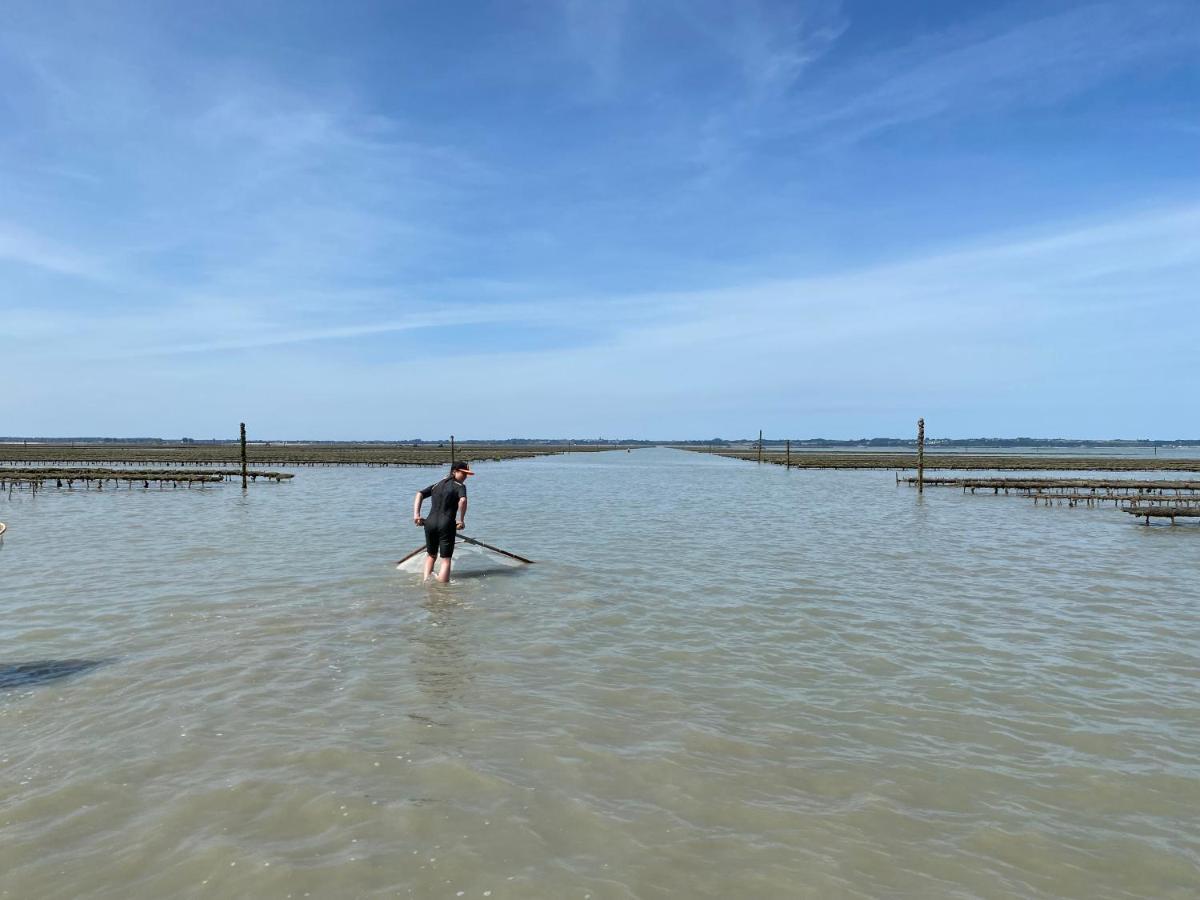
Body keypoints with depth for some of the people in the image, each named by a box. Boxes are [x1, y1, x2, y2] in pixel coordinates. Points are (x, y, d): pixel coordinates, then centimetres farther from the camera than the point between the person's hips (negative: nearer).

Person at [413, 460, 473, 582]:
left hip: (430, 522, 5)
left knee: (431, 555, 24)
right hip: (446, 524, -5)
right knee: (446, 559, 2)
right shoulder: (459, 486, 2)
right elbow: (462, 500, -18)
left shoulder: (437, 485, 20)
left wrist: (416, 515, 4)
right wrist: (461, 520, -10)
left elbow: (419, 494, 11)